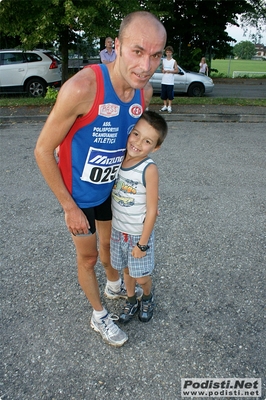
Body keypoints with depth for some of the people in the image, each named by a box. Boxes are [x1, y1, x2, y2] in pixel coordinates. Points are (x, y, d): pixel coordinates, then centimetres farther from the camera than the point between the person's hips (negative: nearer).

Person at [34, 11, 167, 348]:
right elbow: (43, 150, -24)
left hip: (111, 187, 5)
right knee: (88, 257, 13)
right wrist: (69, 207, -19)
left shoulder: (145, 91, -13)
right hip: (79, 194, -5)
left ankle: (114, 287, 57)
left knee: (109, 244, 27)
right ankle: (99, 317, 38)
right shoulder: (82, 87, -33)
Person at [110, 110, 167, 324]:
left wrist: (143, 243, -15)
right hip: (118, 230, 5)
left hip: (139, 234, -4)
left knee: (141, 276, 12)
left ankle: (148, 298, 45)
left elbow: (152, 211, -19)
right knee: (127, 269, 22)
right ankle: (131, 301, 48)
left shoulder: (149, 170, -23)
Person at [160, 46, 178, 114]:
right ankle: (165, 106, 16)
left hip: (170, 82, -4)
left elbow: (177, 70, -2)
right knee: (163, 94, 5)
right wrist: (163, 71, -5)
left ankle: (169, 106, 6)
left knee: (170, 94, -3)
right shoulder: (163, 60, 11)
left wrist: (169, 71, -15)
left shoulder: (174, 61, 1)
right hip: (164, 81, 4)